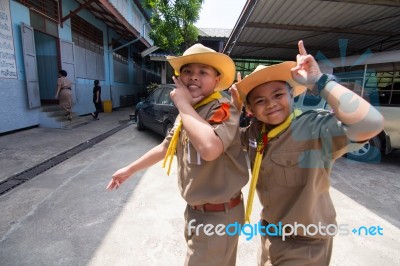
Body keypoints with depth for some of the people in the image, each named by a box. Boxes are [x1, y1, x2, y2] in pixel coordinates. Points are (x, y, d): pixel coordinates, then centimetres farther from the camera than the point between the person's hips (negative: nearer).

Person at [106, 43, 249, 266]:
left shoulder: (223, 109, -22)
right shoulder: (187, 113, 4)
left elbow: (209, 148, -43)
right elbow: (166, 147, 16)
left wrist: (183, 104, -29)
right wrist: (130, 169, 22)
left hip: (218, 215, -7)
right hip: (195, 210, 8)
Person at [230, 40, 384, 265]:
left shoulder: (315, 127, -26)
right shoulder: (254, 131, -7)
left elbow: (370, 124, -42)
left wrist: (318, 81, -34)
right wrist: (234, 107, -8)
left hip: (305, 242, -6)